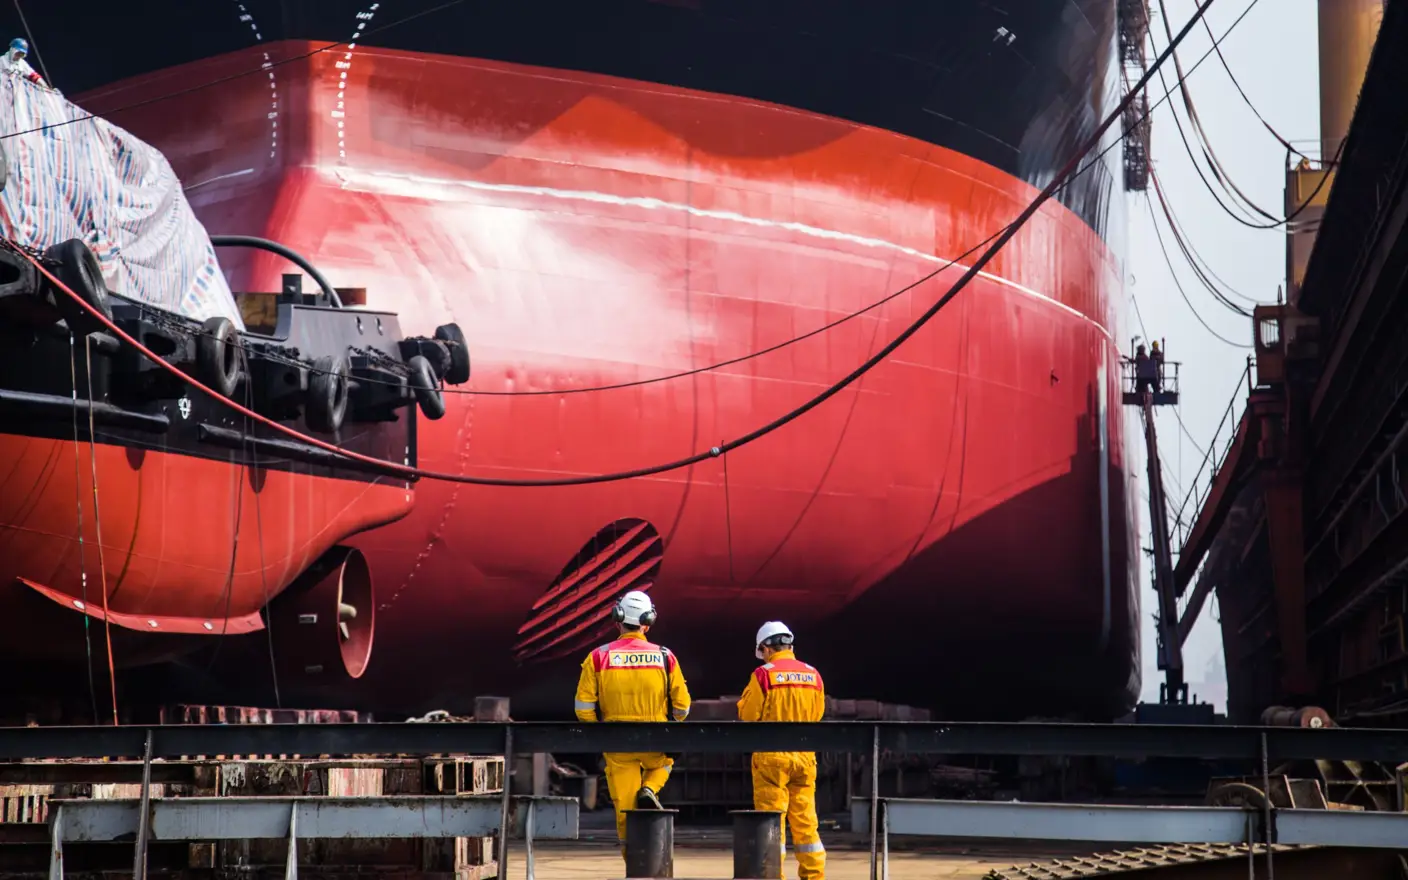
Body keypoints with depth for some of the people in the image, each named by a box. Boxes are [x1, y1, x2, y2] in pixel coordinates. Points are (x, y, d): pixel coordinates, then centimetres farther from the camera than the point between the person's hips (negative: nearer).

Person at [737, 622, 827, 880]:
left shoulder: (764, 675, -8)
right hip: (805, 756, 4)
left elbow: (747, 716, -3)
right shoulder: (813, 675, 5)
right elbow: (817, 715, 13)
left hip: (772, 755, -4)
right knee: (805, 819, 10)